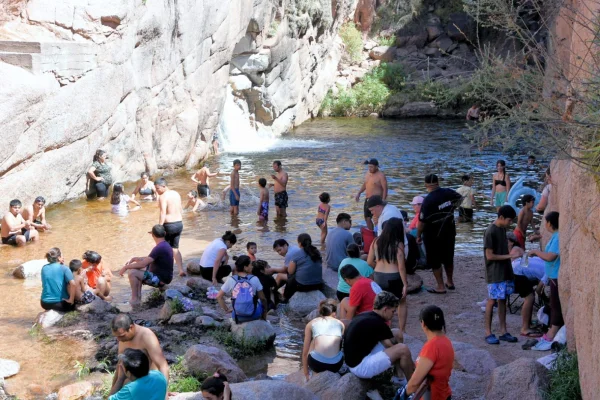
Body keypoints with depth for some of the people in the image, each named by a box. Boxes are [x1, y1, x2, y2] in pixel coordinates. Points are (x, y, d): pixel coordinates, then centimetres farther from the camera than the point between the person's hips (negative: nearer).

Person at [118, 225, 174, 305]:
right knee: (138, 269, 22)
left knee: (132, 273, -17)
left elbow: (143, 264, -26)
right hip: (162, 276, 10)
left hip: (161, 279, -10)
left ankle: (135, 299, -5)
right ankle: (138, 295, 15)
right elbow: (149, 259, 21)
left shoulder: (159, 248, -23)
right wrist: (135, 259, 10)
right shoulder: (165, 245, 9)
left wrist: (126, 267, -16)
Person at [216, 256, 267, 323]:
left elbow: (219, 296, -3)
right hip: (253, 316, -2)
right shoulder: (254, 279, -8)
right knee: (263, 303, 29)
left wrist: (227, 309, 8)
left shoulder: (231, 280, -5)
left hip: (237, 317, 3)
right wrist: (264, 317, 12)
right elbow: (263, 299, -1)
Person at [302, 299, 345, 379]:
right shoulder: (340, 323, 21)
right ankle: (331, 372, 24)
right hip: (336, 364, 1)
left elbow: (305, 352, 21)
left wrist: (306, 373, 33)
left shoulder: (311, 323, 18)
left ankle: (318, 372, 26)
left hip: (317, 363, -1)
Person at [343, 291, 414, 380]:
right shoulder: (377, 323, -19)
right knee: (403, 349, -18)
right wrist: (413, 366, 7)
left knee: (395, 334, 12)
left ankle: (400, 375, 12)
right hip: (360, 366, -10)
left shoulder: (365, 316, 9)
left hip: (355, 359, 10)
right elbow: (391, 347, -8)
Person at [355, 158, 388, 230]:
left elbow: (385, 189, -15)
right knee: (367, 218, 12)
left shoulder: (381, 176, -12)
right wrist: (358, 193, 16)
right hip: (367, 199, 8)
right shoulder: (368, 173, 10)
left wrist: (383, 201, -22)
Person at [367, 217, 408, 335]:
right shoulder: (398, 245, -14)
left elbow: (369, 262, 4)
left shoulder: (376, 241, -1)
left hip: (378, 277, 4)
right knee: (402, 303, 20)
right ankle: (402, 331, 22)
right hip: (393, 278, -4)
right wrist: (405, 284, -7)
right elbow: (401, 267, -14)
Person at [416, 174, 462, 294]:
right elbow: (459, 198, 18)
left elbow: (422, 221, -22)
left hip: (433, 236, -6)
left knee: (435, 261, 6)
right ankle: (450, 283, 34)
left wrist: (418, 236, -9)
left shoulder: (428, 200, -23)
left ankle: (441, 287, 9)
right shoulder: (448, 193, -5)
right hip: (449, 232, 6)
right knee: (448, 258, 21)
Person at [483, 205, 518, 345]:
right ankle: (488, 332, 6)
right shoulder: (490, 232, -18)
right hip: (494, 274, -8)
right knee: (492, 301, -2)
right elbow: (489, 256, -18)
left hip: (505, 271, 8)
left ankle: (503, 331, 17)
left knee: (503, 300, 11)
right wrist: (508, 256, -18)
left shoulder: (503, 229, 8)